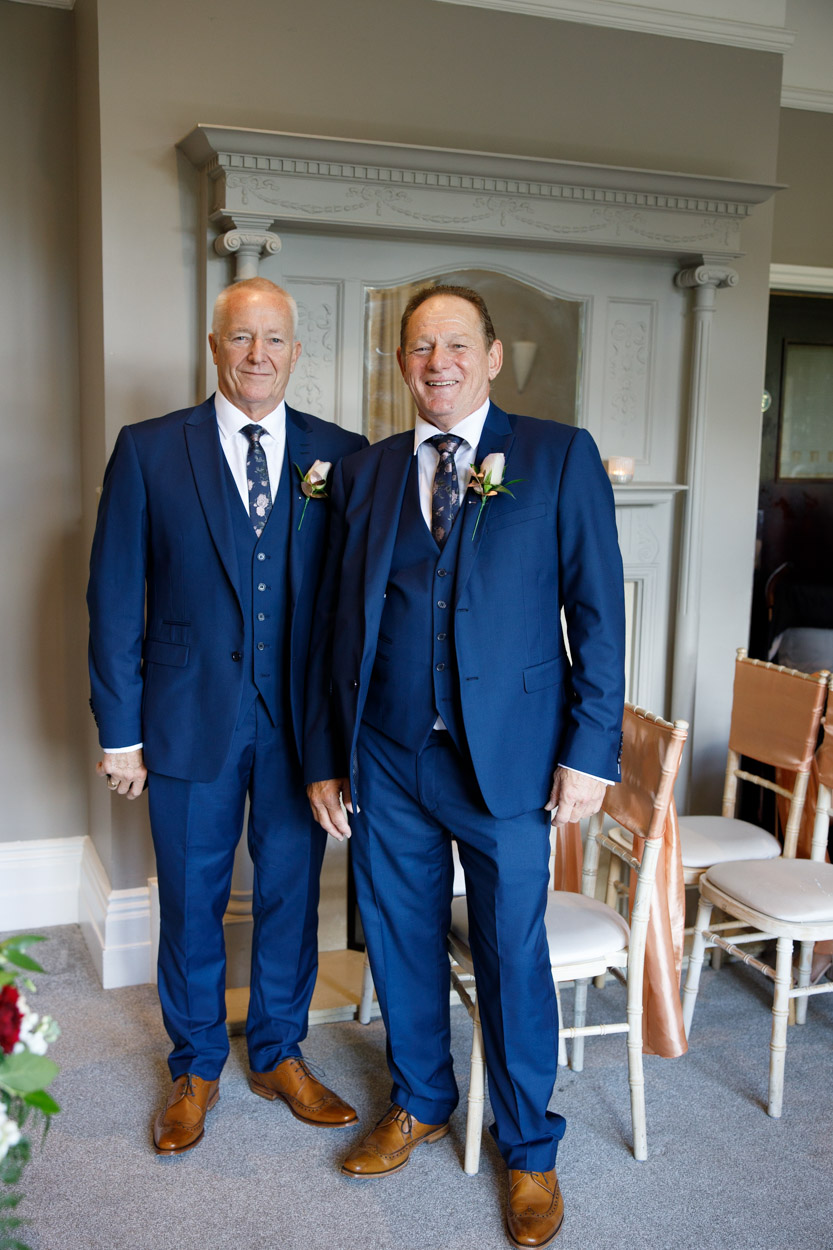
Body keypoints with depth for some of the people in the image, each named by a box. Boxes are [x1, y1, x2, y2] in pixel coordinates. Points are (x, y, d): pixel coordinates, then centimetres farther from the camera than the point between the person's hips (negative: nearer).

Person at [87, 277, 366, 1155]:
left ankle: (279, 1055, 36)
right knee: (190, 900, 13)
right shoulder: (148, 450, -3)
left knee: (291, 891, 14)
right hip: (191, 719, -1)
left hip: (302, 720, 1)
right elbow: (115, 597, -2)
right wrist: (120, 730, -3)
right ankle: (196, 1068, 34)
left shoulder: (340, 454, 1)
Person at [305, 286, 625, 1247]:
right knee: (400, 942, 16)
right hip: (387, 761, 3)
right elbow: (335, 623, 9)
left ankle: (529, 1149, 29)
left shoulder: (559, 456, -1)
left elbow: (597, 609, -4)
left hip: (507, 760, -3)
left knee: (512, 957, 7)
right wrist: (324, 756, 7)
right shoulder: (362, 473, 8)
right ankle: (419, 1103, 41)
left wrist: (590, 751, -10)